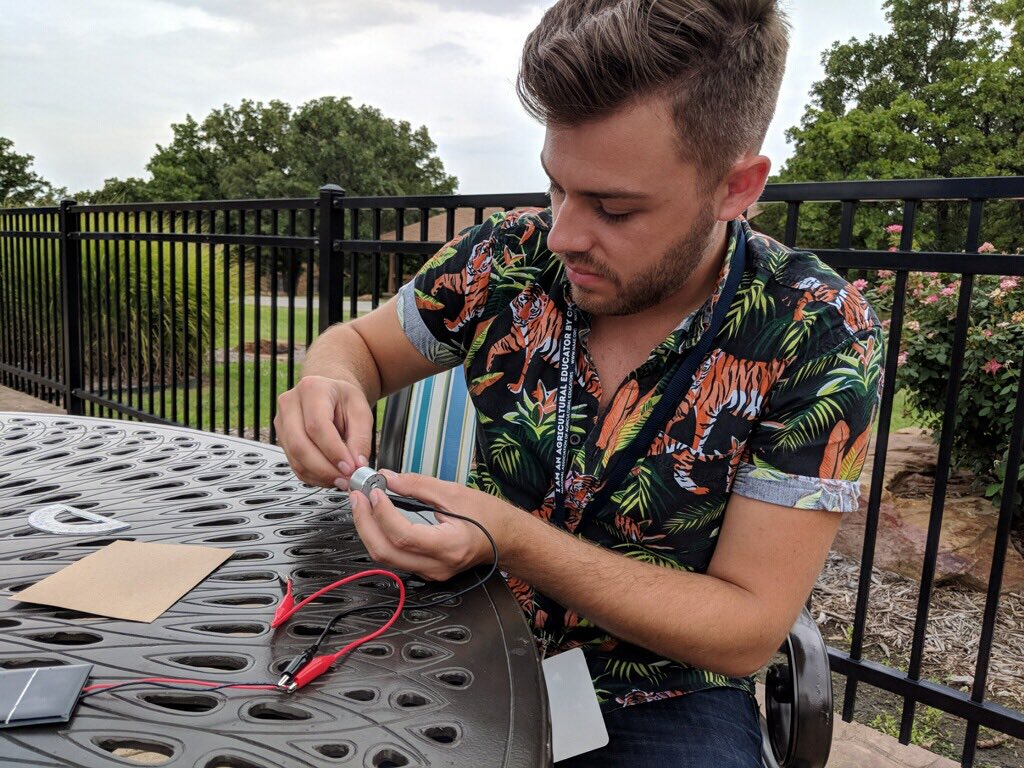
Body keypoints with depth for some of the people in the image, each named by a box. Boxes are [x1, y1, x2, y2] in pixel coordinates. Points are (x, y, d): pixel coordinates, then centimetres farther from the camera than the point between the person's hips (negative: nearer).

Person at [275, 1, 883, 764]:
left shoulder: (819, 337, -19)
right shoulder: (509, 258, -12)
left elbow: (748, 629, -18)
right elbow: (356, 344, 4)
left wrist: (512, 539, -29)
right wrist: (331, 386, -20)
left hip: (664, 701, 0)